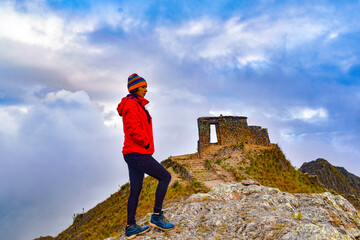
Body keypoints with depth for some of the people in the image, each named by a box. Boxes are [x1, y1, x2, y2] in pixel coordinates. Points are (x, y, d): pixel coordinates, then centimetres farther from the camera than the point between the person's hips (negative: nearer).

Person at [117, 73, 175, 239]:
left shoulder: (138, 105, 20)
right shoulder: (131, 104, -11)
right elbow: (133, 129, -22)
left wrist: (146, 145, 13)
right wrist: (146, 144, -12)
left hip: (134, 153, 10)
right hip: (137, 153, -10)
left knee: (136, 190, 12)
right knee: (165, 176, -4)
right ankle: (157, 216, 2)